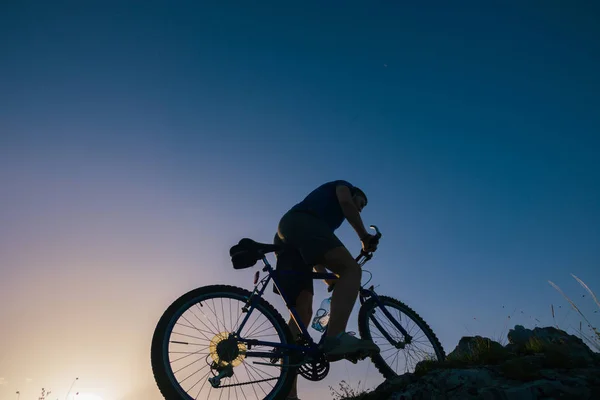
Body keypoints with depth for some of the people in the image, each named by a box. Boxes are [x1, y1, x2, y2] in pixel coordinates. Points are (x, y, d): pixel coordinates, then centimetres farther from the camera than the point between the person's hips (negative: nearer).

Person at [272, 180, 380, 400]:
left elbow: (316, 250, 35)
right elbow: (345, 202, 2)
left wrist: (330, 278, 35)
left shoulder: (329, 209, 42)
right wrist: (365, 237, 5)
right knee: (351, 268, -20)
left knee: (303, 311, -4)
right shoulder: (342, 185, 26)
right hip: (301, 222, -8)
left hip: (285, 237, 8)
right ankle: (335, 338, -43)